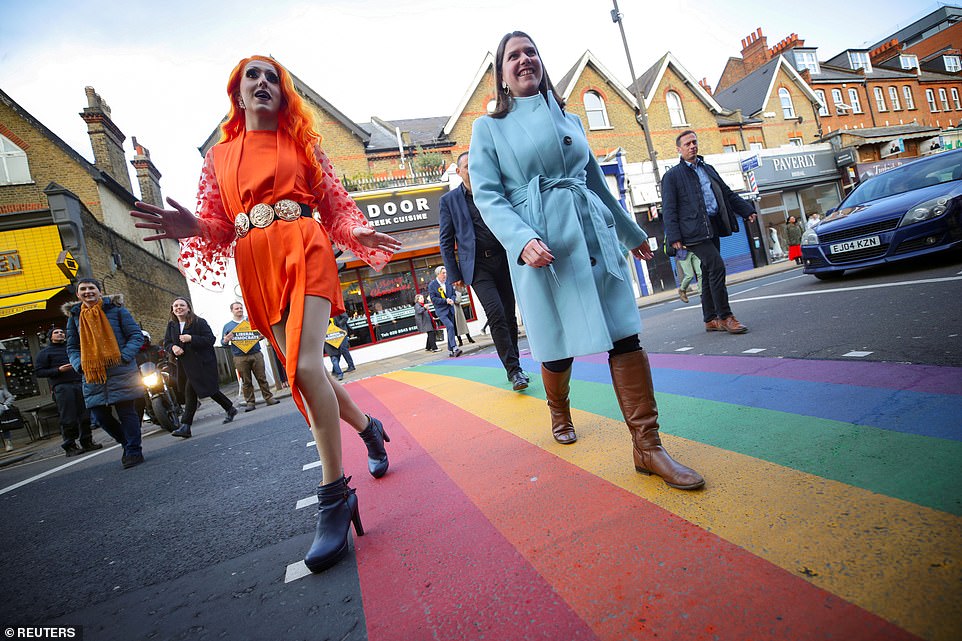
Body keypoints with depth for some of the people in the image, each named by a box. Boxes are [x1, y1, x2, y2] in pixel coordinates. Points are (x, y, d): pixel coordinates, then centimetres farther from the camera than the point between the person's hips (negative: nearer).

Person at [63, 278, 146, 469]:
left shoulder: (115, 309, 3)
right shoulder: (74, 316, 14)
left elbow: (136, 335, 1)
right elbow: (72, 347, 19)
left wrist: (125, 356, -13)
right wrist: (79, 364, 0)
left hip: (121, 372, -4)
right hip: (92, 375, 4)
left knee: (127, 412, -3)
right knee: (100, 417, 5)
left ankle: (134, 451, 8)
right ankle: (128, 444, 25)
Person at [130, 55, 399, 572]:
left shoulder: (302, 142, 15)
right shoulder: (219, 156, 19)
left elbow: (334, 203, 11)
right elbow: (219, 224, 14)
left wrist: (360, 234, -9)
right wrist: (192, 229, -9)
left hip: (305, 251, -3)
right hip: (256, 267, 4)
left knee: (305, 365, -20)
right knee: (303, 368, 4)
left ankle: (334, 495, -13)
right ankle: (368, 427, 31)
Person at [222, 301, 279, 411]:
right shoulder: (227, 326, 11)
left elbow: (261, 333, 17)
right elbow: (223, 342, 11)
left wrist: (262, 336, -6)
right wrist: (226, 340, -12)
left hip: (256, 355, 1)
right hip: (240, 358, 0)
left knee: (262, 378, 2)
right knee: (246, 382, 3)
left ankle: (269, 398, 8)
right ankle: (250, 402, 10)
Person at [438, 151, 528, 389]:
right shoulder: (448, 200, 5)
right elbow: (446, 241, 5)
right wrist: (454, 274, -1)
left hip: (504, 260, 3)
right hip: (477, 266, -3)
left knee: (509, 315, 7)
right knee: (496, 313, -17)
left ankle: (514, 366, 21)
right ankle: (514, 370, -9)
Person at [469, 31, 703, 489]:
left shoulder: (569, 119, 19)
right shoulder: (488, 128, 7)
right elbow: (487, 196, -4)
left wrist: (633, 234, 28)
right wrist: (522, 240, -22)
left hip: (595, 235, 4)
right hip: (540, 244, -3)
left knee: (625, 335, -6)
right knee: (557, 347, 5)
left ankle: (647, 447, 2)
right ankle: (560, 416, 36)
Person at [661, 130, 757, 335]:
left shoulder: (708, 169, 21)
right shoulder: (672, 175, 0)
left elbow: (727, 193, 26)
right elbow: (669, 210, -6)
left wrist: (747, 210, 18)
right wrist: (674, 237, -15)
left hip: (713, 227, 7)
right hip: (694, 230, -7)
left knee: (709, 274, 9)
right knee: (717, 266, -17)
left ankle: (710, 320, 16)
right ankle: (725, 317, -9)